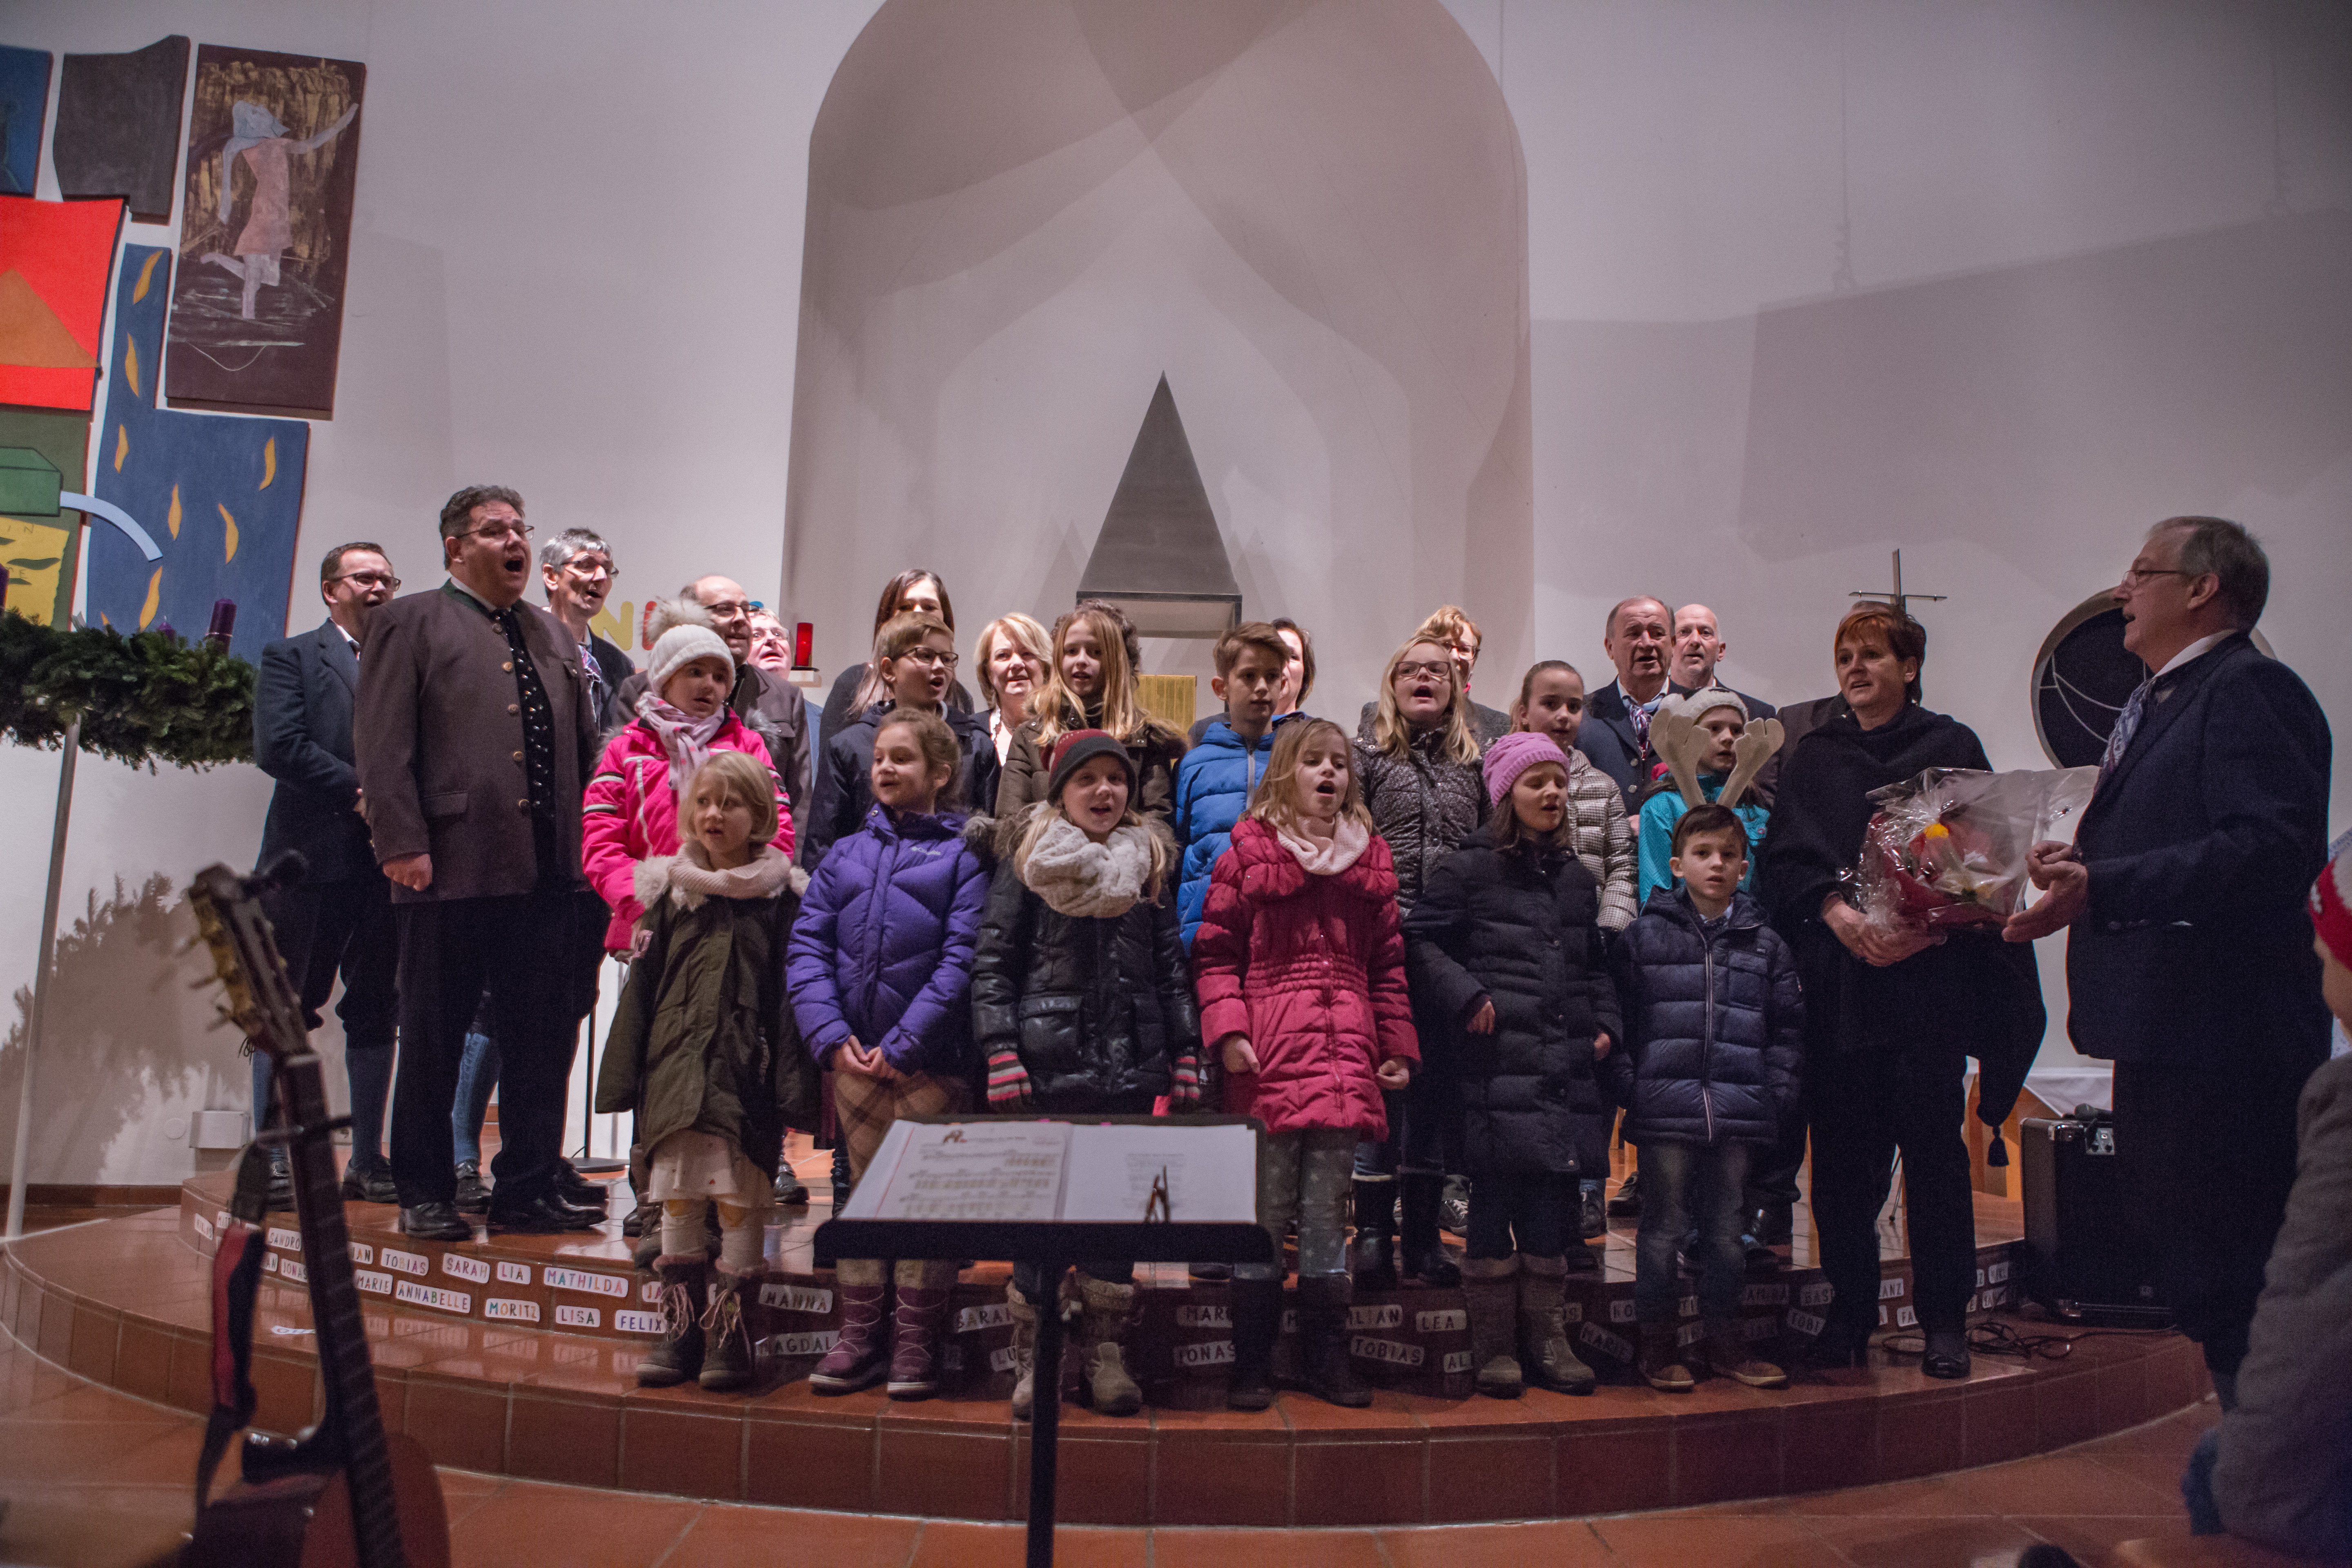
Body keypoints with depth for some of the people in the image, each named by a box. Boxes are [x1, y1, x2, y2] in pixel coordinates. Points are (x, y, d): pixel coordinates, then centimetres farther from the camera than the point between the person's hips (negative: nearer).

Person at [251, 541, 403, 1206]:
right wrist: (358, 789, -14)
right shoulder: (291, 657, 5)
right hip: (312, 859, -3)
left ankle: (367, 1161, 16)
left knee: (376, 1014, 8)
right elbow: (279, 745, -9)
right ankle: (271, 1161, 9)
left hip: (389, 864, 3)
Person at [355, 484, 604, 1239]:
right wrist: (403, 845, -14)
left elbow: (585, 746, 21)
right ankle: (424, 1197, 17)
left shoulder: (554, 633, 20)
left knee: (544, 1038, 7)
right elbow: (383, 746, -6)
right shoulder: (409, 623, 3)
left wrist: (589, 843, 12)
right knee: (433, 1041, 5)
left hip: (549, 873, 5)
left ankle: (527, 1190, 18)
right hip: (452, 869, -5)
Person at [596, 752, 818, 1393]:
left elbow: (793, 997, -2)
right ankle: (680, 1328, 15)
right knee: (677, 1195, 4)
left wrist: (793, 1086, -8)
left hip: (746, 1071, -3)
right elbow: (642, 988, 11)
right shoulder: (670, 889, 10)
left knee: (739, 1197, -3)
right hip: (677, 1068, 3)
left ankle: (730, 1331, 9)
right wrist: (625, 1076, 7)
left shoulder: (782, 895, 1)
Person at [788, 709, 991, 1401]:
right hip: (852, 1056, 4)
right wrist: (830, 1035, -9)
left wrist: (902, 1046, -15)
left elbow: (961, 958, -10)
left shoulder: (964, 854, -1)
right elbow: (807, 946, 5)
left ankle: (916, 1340, 16)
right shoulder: (846, 855, 12)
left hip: (931, 1059, -4)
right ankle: (859, 1333, 22)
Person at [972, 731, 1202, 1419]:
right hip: (1048, 1066, -3)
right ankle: (1032, 1362, 14)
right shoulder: (1027, 861, 2)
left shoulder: (1149, 864, 12)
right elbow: (992, 964, -1)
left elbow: (1173, 968, 14)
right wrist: (1001, 1056, -9)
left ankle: (1105, 1356, 19)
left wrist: (1186, 1058, 8)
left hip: (1130, 1069, 3)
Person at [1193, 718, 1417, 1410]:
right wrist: (1228, 1029, -11)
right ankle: (1251, 1361, 11)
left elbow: (1388, 962, 16)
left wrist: (1399, 1047, 11)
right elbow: (1215, 951, 1)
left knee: (1328, 1210, 9)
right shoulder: (1250, 849, 4)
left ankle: (1327, 1358, 18)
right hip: (1270, 1055, -3)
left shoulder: (1371, 859, 16)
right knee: (1265, 1209, 0)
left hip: (1346, 1057, 4)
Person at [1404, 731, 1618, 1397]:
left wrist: (1605, 1022, 14)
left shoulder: (1576, 879, 18)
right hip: (1498, 1071, -6)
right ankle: (1495, 1345, 11)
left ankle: (1547, 1340, 21)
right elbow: (1419, 940, -5)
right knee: (1494, 1203, 0)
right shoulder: (1469, 869, -1)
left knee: (1554, 1206, 10)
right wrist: (1466, 996, -13)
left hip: (1565, 1069, 6)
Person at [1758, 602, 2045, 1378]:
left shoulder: (1951, 746, 9)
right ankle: (1849, 1314, 13)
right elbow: (1783, 856, 6)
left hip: (1928, 974, -2)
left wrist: (1927, 927, -15)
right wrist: (1834, 911, -12)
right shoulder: (1815, 757, 16)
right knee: (1841, 1150, 2)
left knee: (1934, 1146, -1)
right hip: (1836, 983, 2)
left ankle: (1944, 1320, 10)